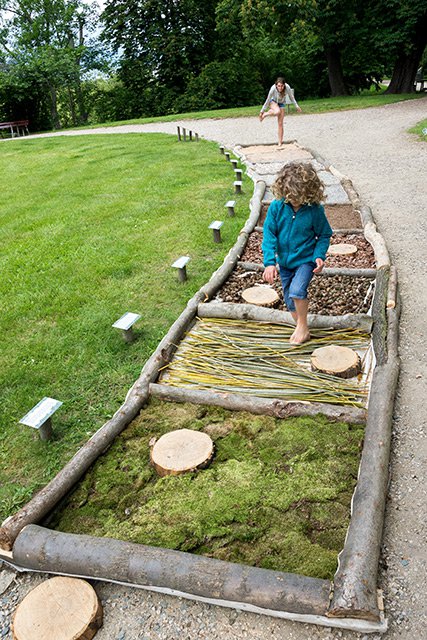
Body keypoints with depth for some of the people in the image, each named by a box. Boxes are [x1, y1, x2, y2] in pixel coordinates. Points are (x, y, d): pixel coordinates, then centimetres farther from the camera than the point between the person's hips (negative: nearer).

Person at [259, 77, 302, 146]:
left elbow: (291, 97, -9)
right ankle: (265, 114, -9)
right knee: (277, 111, -38)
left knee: (280, 123, -4)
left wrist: (296, 106, -6)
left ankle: (280, 142, 4)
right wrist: (262, 111, -15)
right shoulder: (273, 89, -33)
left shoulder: (287, 88, -29)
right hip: (273, 101, -2)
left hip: (281, 103, 2)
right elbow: (267, 101, -21)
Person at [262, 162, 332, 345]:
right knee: (290, 301, 13)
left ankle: (302, 325, -1)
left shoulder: (315, 210, -15)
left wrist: (319, 256, -17)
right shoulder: (276, 207, -12)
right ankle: (303, 330, 34)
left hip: (306, 260, -4)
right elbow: (269, 234, -11)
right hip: (284, 261, 4)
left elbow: (324, 235, -2)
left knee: (297, 291, -26)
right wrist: (269, 262, -19)